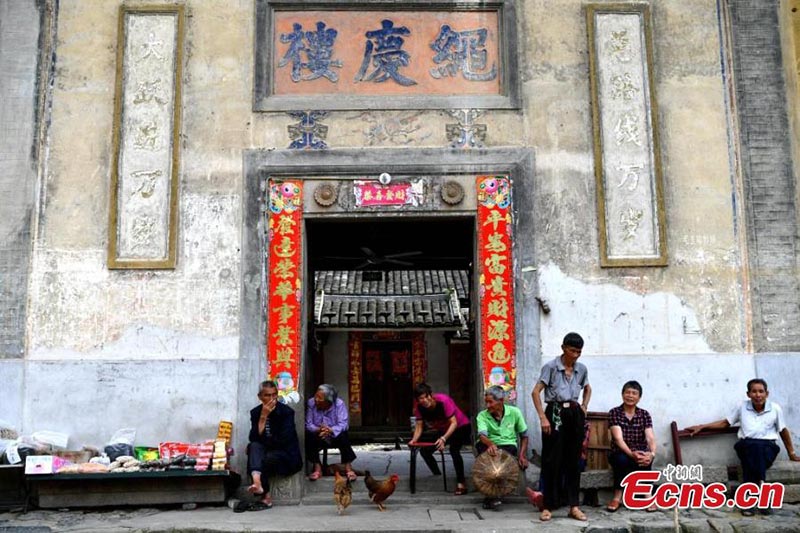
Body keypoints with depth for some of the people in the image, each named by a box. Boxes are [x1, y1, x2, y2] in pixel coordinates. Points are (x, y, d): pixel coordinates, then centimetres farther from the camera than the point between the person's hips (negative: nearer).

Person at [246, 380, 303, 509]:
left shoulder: (286, 411, -8)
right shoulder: (255, 412, 3)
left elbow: (283, 441, -17)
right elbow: (254, 438, -11)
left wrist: (265, 443, -9)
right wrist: (263, 416, -18)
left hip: (287, 456, -3)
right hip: (264, 453, 3)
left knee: (267, 458, -32)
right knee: (254, 447, -28)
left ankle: (265, 498, -18)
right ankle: (257, 482, -49)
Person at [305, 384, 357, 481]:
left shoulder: (339, 404, -14)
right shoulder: (311, 403, -9)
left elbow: (343, 424, -22)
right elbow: (308, 424, -13)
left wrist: (331, 430, -40)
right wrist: (318, 429, -34)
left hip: (335, 436, -2)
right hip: (319, 437, 2)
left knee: (343, 436, -33)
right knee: (309, 436, -29)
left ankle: (348, 467, -20)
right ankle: (317, 468, -18)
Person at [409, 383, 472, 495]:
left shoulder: (443, 400, -31)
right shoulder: (419, 407, -15)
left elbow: (454, 423, -33)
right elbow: (419, 426, -12)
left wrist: (444, 438, -47)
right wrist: (414, 439, -33)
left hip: (461, 427, -7)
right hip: (443, 430, 7)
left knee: (453, 449, -32)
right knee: (425, 450, -7)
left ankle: (461, 482, -20)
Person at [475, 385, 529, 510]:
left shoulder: (514, 412, 0)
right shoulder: (482, 415, -3)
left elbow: (524, 435, 9)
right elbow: (482, 435, -22)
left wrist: (522, 455, -5)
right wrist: (490, 444, -45)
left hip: (509, 446, -1)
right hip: (489, 445, 1)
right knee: (480, 445, -35)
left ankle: (491, 497, -19)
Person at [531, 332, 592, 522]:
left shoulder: (582, 369, 7)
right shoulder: (550, 367, -9)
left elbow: (587, 389, 27)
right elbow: (535, 392, -12)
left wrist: (584, 408, 12)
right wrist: (543, 418, -17)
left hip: (575, 415, 5)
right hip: (555, 413, -5)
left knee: (573, 460, 8)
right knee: (552, 460, -2)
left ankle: (574, 506, 17)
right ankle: (547, 506, 6)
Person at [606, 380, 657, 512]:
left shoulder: (644, 414, 1)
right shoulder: (614, 413, -7)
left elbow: (650, 438, -13)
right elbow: (618, 439, -19)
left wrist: (652, 453, -36)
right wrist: (632, 454, -37)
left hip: (640, 453, 1)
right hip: (620, 454, -1)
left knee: (645, 460, -34)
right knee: (622, 459, -36)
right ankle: (617, 496, -20)